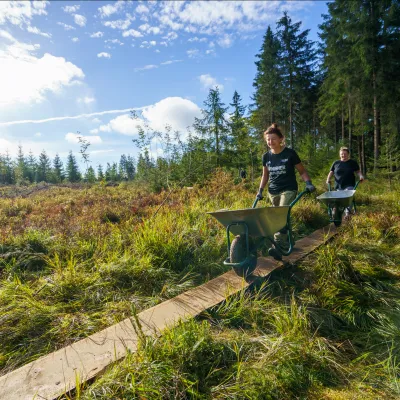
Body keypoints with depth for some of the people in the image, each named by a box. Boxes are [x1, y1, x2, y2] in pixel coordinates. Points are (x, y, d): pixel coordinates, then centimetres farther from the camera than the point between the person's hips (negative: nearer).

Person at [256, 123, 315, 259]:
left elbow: (302, 171, 0)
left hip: (288, 189, -4)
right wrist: (260, 190, 4)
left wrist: (308, 183, -17)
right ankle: (285, 243, 27)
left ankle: (278, 246, -24)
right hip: (273, 191, 5)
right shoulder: (266, 156, 3)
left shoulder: (290, 153, -8)